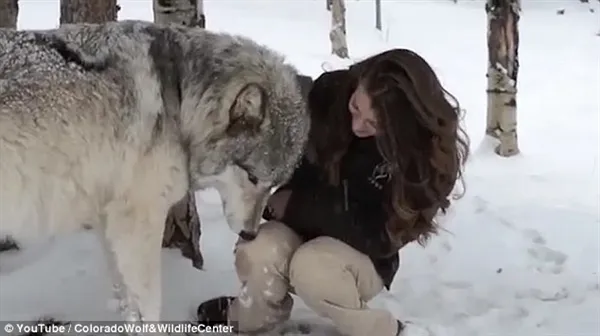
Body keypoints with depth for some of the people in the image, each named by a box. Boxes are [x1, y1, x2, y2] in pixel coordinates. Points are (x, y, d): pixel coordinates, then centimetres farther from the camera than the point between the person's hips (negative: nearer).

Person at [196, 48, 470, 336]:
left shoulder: (428, 154, -23)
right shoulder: (331, 93, -17)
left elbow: (378, 237, -24)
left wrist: (296, 206, -24)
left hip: (364, 256, -3)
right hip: (301, 231, 3)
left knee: (312, 266, -35)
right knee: (257, 253, -30)